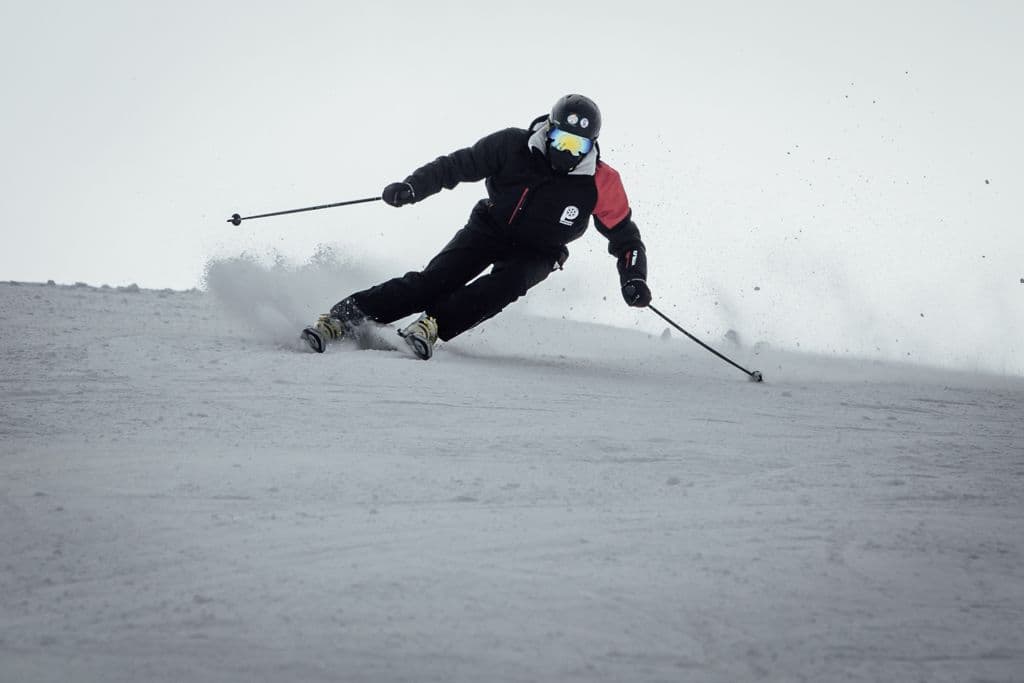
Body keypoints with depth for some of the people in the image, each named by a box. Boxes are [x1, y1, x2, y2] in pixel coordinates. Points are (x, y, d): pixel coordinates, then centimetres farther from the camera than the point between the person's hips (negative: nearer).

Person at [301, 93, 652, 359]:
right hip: (490, 228, 0)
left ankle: (434, 324, -39)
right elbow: (457, 165, -11)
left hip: (536, 254, 0)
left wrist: (633, 279, -22)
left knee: (507, 282, -35)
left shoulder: (601, 183, -18)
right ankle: (347, 314, -26)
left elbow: (624, 235, -7)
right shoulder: (513, 146, -17)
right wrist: (413, 187, -24)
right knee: (437, 278, -21)